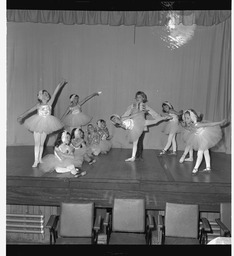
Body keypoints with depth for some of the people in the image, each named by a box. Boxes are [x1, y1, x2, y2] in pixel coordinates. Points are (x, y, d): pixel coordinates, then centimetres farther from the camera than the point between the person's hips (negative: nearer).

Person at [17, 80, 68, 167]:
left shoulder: (50, 103, -3)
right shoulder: (38, 105, -7)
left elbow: (55, 93, -7)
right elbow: (29, 111, -1)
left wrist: (61, 85, -7)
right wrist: (21, 117, -2)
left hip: (46, 125, 2)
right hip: (38, 124, -2)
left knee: (42, 143, 9)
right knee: (37, 143, -1)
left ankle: (40, 159, 21)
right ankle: (36, 161, 2)